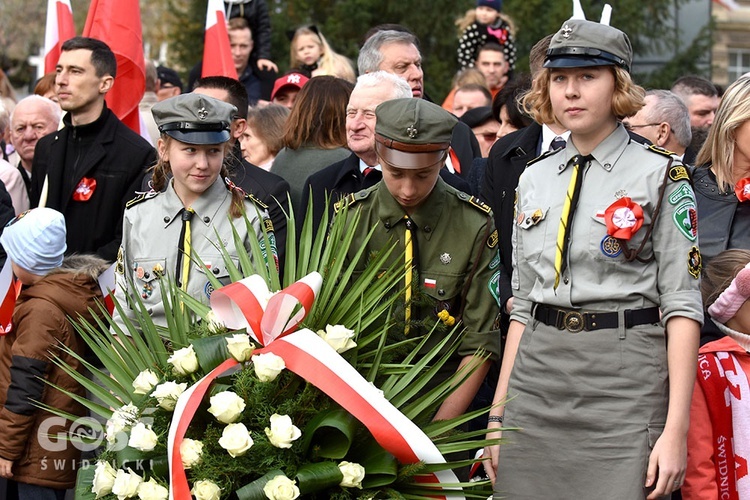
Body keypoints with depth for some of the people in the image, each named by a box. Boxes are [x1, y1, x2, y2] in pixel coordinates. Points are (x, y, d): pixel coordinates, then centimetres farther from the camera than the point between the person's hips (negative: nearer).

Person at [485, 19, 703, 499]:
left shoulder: (661, 176, -2)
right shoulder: (534, 179, 13)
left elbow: (682, 306, -6)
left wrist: (676, 430, -14)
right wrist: (499, 412, 11)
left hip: (626, 376, -4)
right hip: (538, 376, 5)